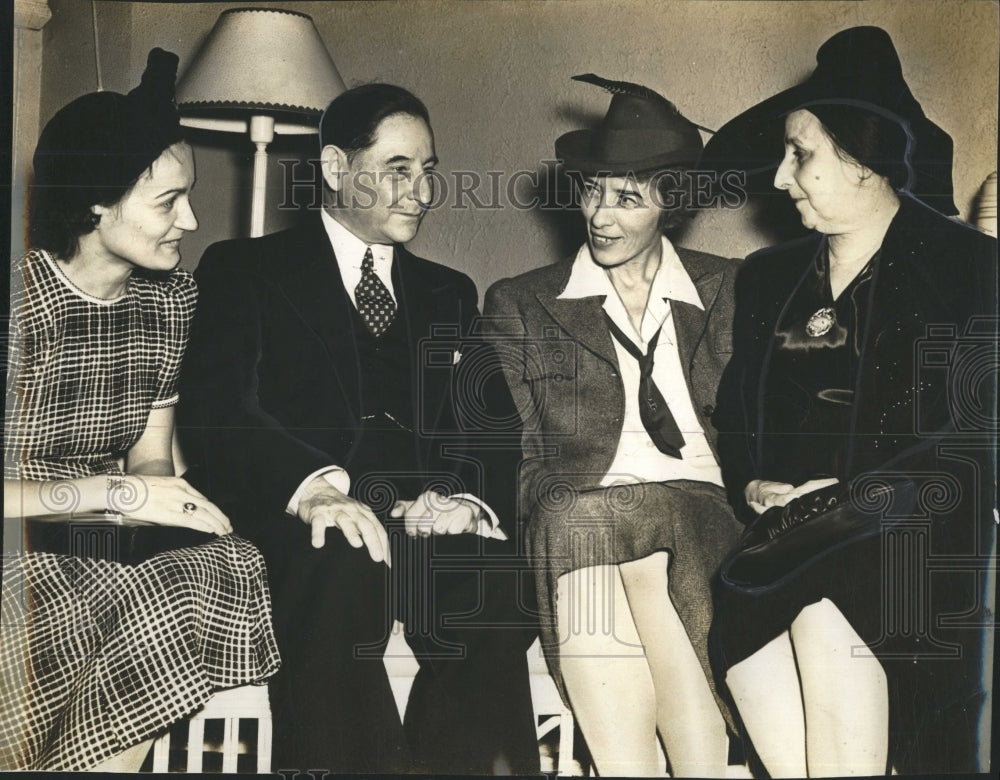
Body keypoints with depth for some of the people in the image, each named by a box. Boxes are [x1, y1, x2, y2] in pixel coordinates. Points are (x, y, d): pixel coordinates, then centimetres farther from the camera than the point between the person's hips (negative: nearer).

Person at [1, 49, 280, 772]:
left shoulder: (173, 296, 4)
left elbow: (150, 457, 8)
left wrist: (162, 496, -15)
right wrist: (114, 492, -23)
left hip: (106, 546, 6)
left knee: (232, 566, -20)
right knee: (165, 605, -28)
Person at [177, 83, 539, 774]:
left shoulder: (450, 294, 27)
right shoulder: (244, 271, 14)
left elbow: (496, 428, 15)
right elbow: (216, 412, -2)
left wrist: (468, 496, -11)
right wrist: (312, 486, -23)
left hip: (425, 515, 3)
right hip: (296, 518, -2)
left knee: (492, 586, -32)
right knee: (340, 568, -37)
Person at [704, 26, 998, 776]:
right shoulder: (769, 278, 17)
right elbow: (734, 419, 20)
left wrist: (857, 492, -13)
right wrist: (750, 485, 0)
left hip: (913, 538, -4)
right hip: (782, 542, 4)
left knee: (826, 619, -31)